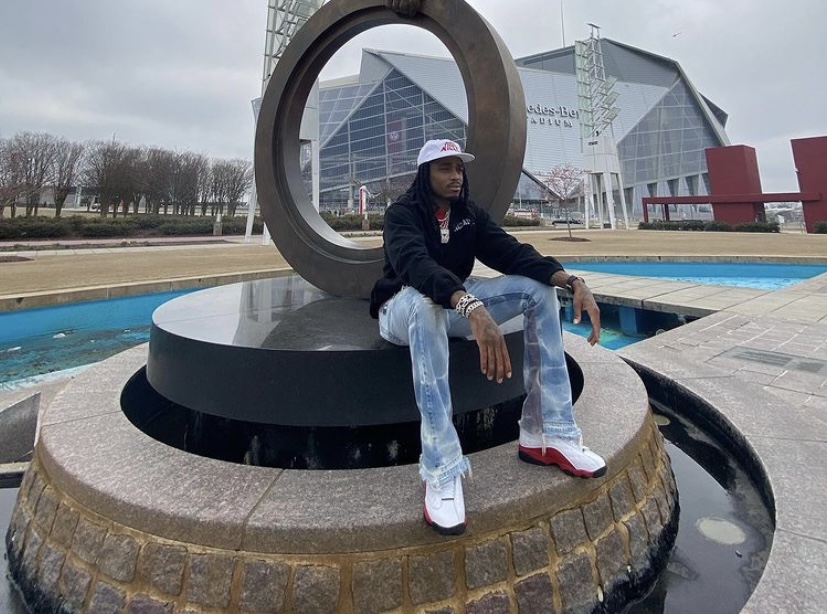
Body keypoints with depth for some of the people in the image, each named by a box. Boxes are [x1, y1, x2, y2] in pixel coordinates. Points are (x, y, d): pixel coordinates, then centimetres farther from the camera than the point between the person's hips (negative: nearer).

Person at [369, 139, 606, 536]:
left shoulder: (469, 213, 4)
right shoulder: (402, 213, -14)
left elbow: (511, 252, -10)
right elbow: (415, 264, -36)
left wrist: (571, 281, -28)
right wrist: (474, 309, -54)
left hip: (455, 305, 6)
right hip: (403, 308, -6)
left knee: (539, 288, -12)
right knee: (426, 302, -43)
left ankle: (547, 434, -19)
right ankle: (442, 470, -44)